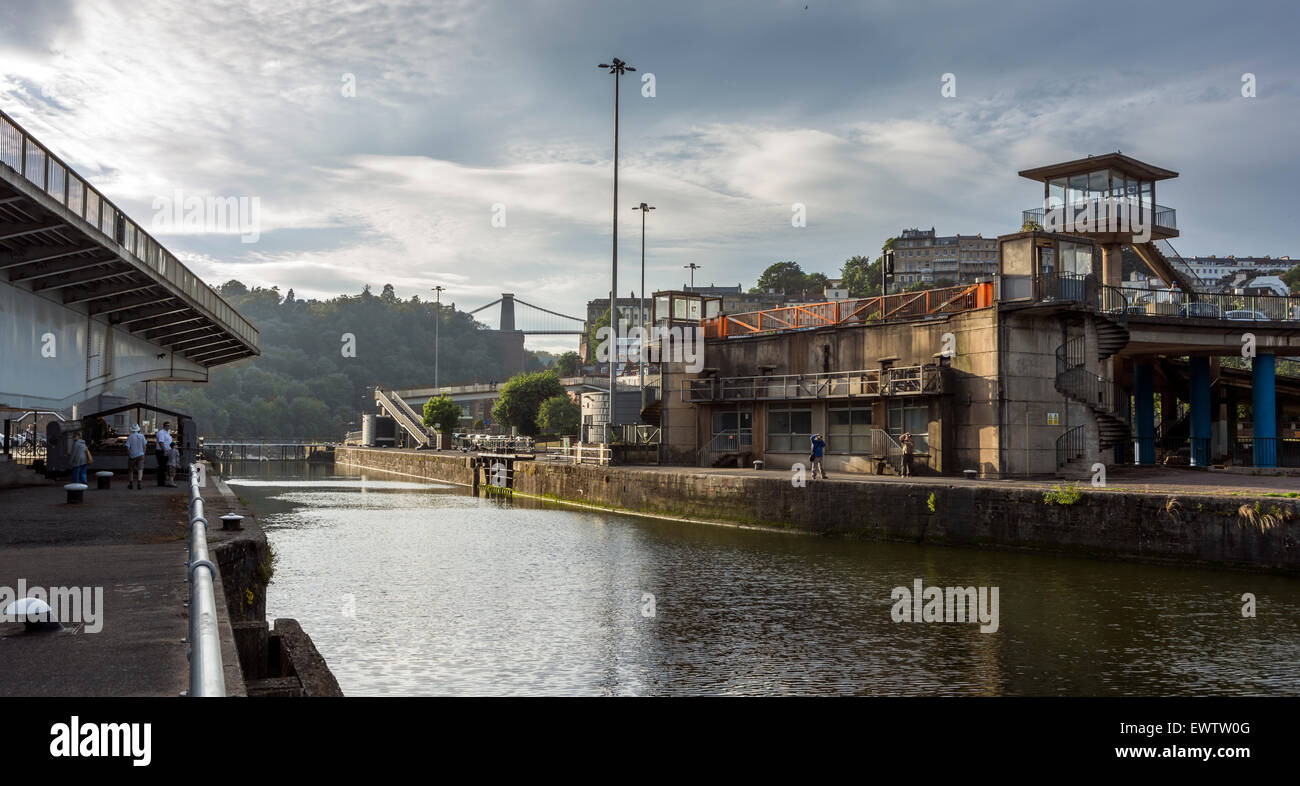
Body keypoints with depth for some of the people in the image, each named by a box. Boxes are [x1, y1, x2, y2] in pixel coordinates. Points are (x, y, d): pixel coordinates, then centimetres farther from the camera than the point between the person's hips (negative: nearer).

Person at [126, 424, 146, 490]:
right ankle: (139, 482, -26)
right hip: (140, 455, 0)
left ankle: (131, 484, 24)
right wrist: (143, 454, 12)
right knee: (140, 470, -6)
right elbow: (144, 446, 1)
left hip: (132, 456, 0)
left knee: (130, 470, 15)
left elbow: (127, 448, -10)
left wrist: (128, 455, 4)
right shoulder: (142, 436, -2)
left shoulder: (129, 438, -8)